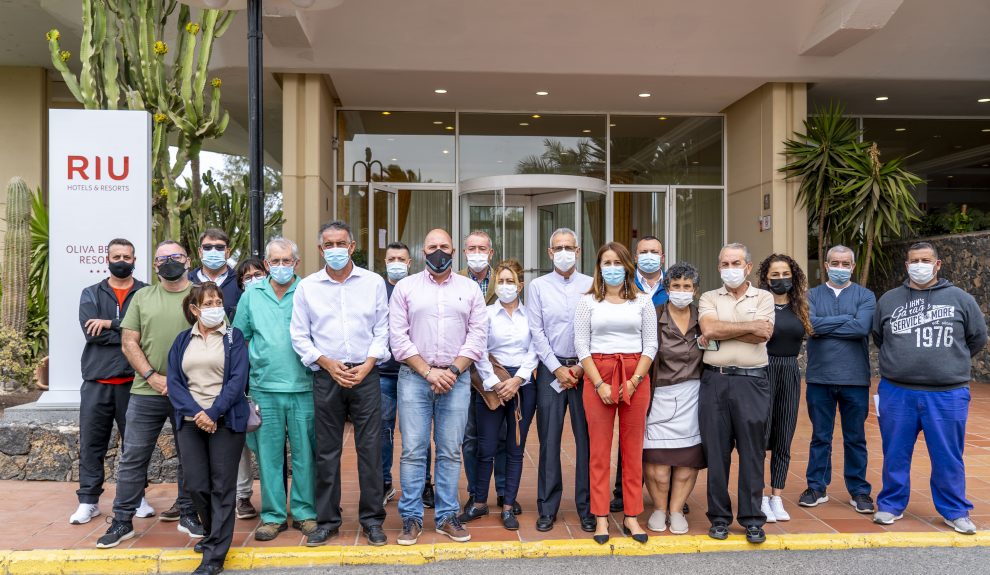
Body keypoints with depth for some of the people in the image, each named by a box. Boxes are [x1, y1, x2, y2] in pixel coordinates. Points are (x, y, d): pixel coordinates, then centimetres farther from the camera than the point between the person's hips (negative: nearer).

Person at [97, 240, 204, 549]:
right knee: (132, 457, 5)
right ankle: (122, 521, 17)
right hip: (146, 392, 2)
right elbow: (129, 342, 5)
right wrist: (152, 377, -8)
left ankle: (187, 513, 23)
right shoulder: (142, 297, 9)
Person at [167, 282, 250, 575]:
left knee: (222, 487, -2)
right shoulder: (183, 340, 11)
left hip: (226, 420, -3)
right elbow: (174, 382, 3)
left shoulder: (233, 337, 3)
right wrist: (196, 413, -12)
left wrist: (213, 414, -16)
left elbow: (237, 380, -6)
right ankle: (215, 534, 30)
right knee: (196, 486, 3)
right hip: (190, 421, 3)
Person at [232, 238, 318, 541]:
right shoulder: (251, 294, 9)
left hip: (304, 386, -2)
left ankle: (305, 512, 16)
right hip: (264, 388, 2)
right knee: (268, 454, 8)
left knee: (305, 453, 4)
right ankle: (273, 515, 19)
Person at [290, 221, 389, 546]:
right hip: (326, 376, 1)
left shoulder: (373, 282, 5)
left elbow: (382, 329, 4)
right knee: (326, 451, 7)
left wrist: (367, 365, -8)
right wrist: (328, 363, -8)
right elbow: (299, 336, 4)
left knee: (370, 448, 1)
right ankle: (327, 520, 20)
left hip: (366, 375, 0)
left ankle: (372, 519, 13)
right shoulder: (307, 286, 5)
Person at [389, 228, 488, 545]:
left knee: (451, 452, 5)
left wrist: (452, 370, -8)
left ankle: (447, 516, 16)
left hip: (456, 378, 1)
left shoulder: (470, 288, 8)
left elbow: (478, 335, 2)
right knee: (413, 451, 0)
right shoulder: (406, 287, 5)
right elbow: (398, 337, -1)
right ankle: (411, 518, 11)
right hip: (414, 377, -1)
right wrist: (428, 372, -9)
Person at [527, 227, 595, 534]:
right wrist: (558, 368, -5)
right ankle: (547, 509, 11)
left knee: (587, 438, 1)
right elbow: (536, 332, 2)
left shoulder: (591, 286, 6)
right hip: (551, 368, 0)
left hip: (585, 368, 0)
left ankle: (587, 508, 11)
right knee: (549, 439, 1)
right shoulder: (537, 286, 7)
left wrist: (581, 367, -7)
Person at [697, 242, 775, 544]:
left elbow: (763, 334, -8)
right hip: (715, 380, 1)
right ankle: (719, 517, 16)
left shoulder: (764, 297, 9)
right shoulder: (709, 298, 11)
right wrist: (750, 326, -7)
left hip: (752, 381, -1)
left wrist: (720, 331, -7)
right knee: (716, 451, 5)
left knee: (752, 451, 2)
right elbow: (709, 328, -9)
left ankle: (752, 519, 13)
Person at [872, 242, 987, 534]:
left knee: (948, 457, 7)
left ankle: (955, 511, 23)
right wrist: (902, 360, 12)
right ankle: (891, 505, 23)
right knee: (895, 454, 9)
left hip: (948, 395, -1)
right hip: (897, 393, 1)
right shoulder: (888, 300, 7)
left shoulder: (961, 299, 3)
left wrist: (950, 360, 14)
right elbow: (879, 338, 18)